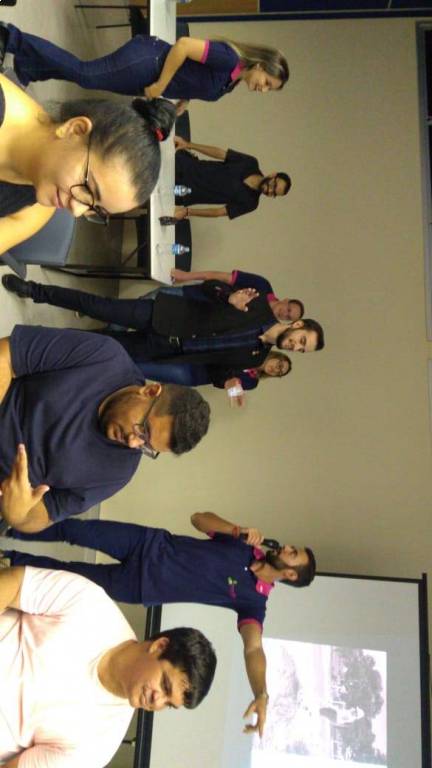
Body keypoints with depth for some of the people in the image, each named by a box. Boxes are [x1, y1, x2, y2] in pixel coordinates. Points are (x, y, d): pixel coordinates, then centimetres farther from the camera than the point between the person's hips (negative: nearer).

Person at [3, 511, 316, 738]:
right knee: (77, 530, 1)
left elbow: (253, 647, -23)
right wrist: (238, 530, -20)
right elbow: (199, 518, -3)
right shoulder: (249, 547, -1)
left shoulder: (253, 600, -11)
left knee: (67, 574, -1)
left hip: (140, 586, -3)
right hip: (151, 543, 3)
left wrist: (262, 694, -42)